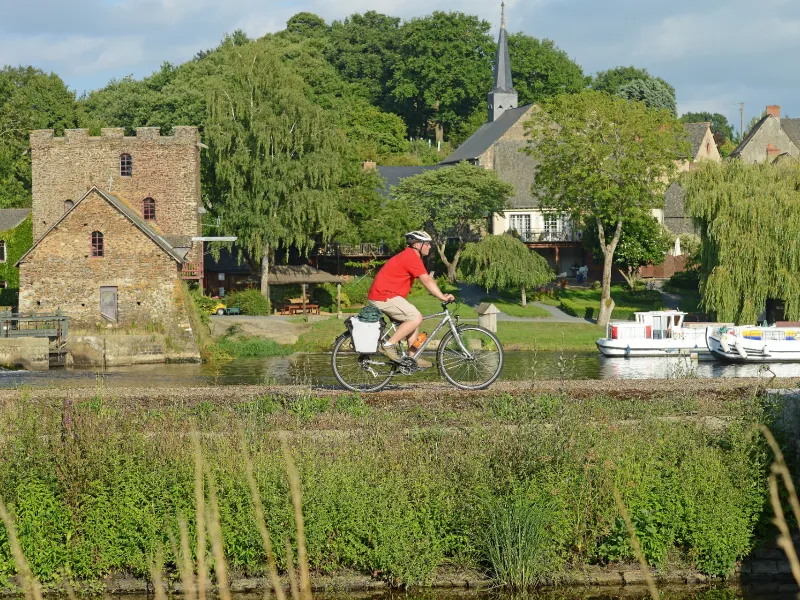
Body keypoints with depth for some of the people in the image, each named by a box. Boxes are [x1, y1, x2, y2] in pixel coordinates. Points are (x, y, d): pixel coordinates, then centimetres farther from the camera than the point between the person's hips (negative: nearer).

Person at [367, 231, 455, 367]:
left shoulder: (408, 256, 19)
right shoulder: (412, 257, -15)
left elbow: (427, 280, 20)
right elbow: (427, 281, -21)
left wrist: (442, 296, 13)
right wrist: (443, 297, -19)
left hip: (381, 294, 11)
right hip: (384, 296, -11)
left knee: (413, 319, 15)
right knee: (416, 317, -16)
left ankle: (413, 356, 16)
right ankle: (389, 345, -14)